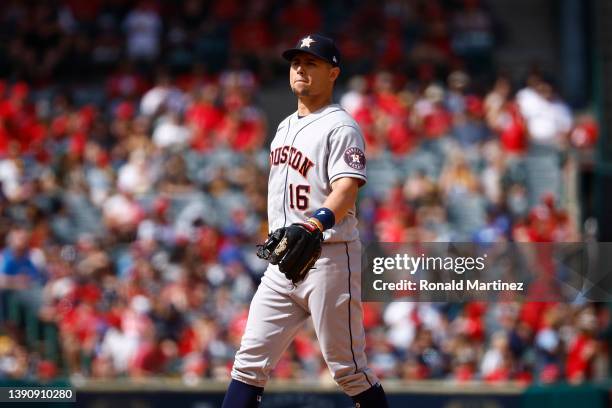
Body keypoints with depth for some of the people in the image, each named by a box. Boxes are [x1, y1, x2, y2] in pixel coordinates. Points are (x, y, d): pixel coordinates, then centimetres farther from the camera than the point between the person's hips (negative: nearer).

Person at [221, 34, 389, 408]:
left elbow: (347, 188, -24)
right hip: (282, 260, 8)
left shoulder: (341, 127, -9)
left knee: (348, 369, -5)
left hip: (329, 255, -8)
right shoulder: (286, 126, 18)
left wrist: (316, 224, -41)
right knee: (251, 361, 2)